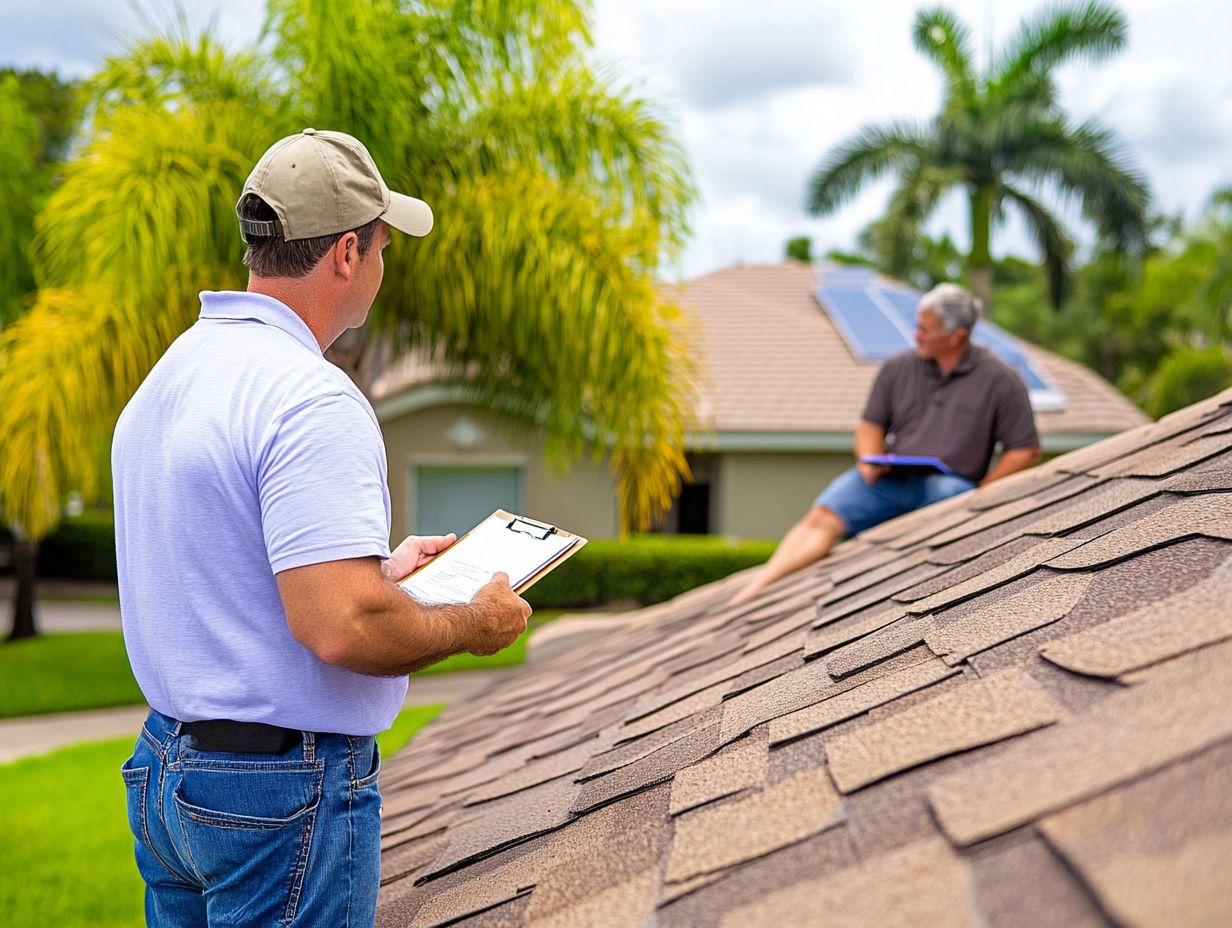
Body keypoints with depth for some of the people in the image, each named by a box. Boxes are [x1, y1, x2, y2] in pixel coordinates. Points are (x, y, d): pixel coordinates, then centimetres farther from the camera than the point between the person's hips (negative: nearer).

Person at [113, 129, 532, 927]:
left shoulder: (164, 380, 8)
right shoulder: (312, 399, -22)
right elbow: (346, 629, -29)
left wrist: (377, 570, 22)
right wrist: (473, 625, -11)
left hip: (165, 766, 9)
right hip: (283, 795, -9)